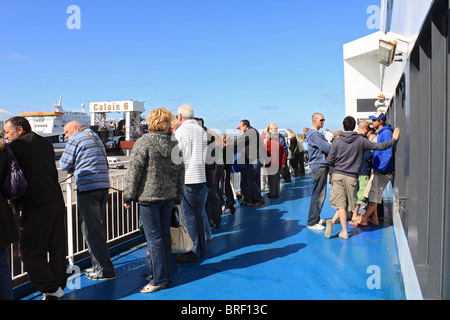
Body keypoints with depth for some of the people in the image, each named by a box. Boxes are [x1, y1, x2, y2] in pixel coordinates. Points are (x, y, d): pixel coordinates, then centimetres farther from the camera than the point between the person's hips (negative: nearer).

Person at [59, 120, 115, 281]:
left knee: (93, 231, -3)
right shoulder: (96, 138, 23)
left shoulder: (76, 138, -2)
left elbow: (64, 164, -1)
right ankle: (98, 265, 25)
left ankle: (106, 271, 1)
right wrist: (75, 167, 14)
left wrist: (72, 167, 19)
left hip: (87, 188, -8)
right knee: (92, 228, 18)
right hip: (103, 185, 8)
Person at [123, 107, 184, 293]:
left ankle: (159, 279, 6)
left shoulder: (144, 142, -10)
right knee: (164, 235, 15)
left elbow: (134, 171, -12)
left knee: (154, 237, -1)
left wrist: (128, 196, -5)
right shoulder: (175, 144, 7)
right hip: (168, 196, 6)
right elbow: (180, 173, 12)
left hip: (148, 196, -6)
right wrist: (177, 197, 20)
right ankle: (166, 273, 26)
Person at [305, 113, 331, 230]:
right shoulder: (314, 134, -15)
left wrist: (324, 149, -11)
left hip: (322, 166, 10)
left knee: (320, 194, 16)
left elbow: (327, 147, 12)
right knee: (318, 195, -8)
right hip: (318, 167, -10)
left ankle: (316, 218, 26)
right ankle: (312, 222, -2)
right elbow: (328, 148, -19)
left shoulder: (318, 134, 19)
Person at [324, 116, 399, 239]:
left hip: (338, 175, 1)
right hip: (352, 177, -1)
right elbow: (380, 146, 0)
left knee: (341, 204, 4)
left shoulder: (337, 141, -1)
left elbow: (330, 160, -1)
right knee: (347, 204, 10)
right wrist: (394, 139, 14)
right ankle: (332, 221, -4)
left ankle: (344, 232, -3)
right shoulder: (361, 140, -2)